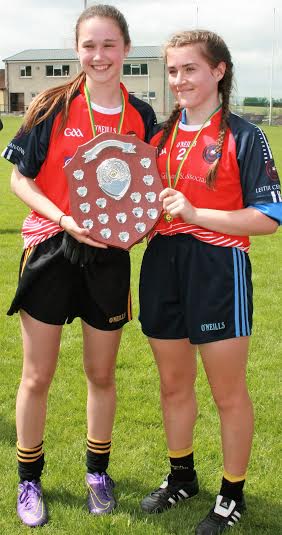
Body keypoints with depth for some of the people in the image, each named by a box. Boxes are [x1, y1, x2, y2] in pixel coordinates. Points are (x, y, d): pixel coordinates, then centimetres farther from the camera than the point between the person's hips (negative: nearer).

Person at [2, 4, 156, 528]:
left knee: (101, 373, 15)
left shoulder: (141, 116, 1)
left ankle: (97, 470, 36)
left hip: (108, 257, 2)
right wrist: (65, 218, -19)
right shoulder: (52, 106, -6)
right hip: (51, 250, -2)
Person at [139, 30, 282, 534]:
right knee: (173, 385, 18)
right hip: (162, 266, 6)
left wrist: (195, 213, -20)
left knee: (228, 393, 7)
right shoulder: (160, 134, 9)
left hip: (218, 270, -5)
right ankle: (181, 477, 38)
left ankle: (232, 494, 26)